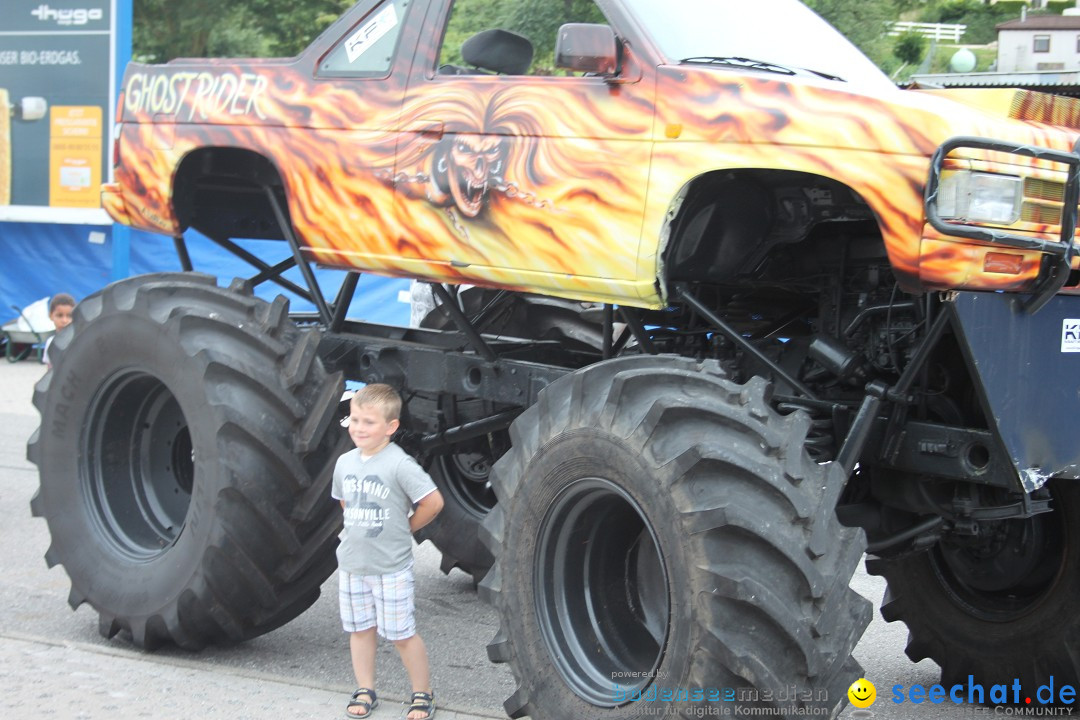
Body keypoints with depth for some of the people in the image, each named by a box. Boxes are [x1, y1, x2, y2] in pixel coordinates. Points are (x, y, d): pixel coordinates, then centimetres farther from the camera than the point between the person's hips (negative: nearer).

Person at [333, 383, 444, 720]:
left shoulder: (399, 464, -17)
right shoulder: (345, 462, 3)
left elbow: (432, 502, -15)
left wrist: (406, 527, -4)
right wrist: (359, 528, 10)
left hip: (391, 566, -6)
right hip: (352, 563, 6)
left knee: (402, 634, 1)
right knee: (360, 629, 13)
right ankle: (365, 691, 26)